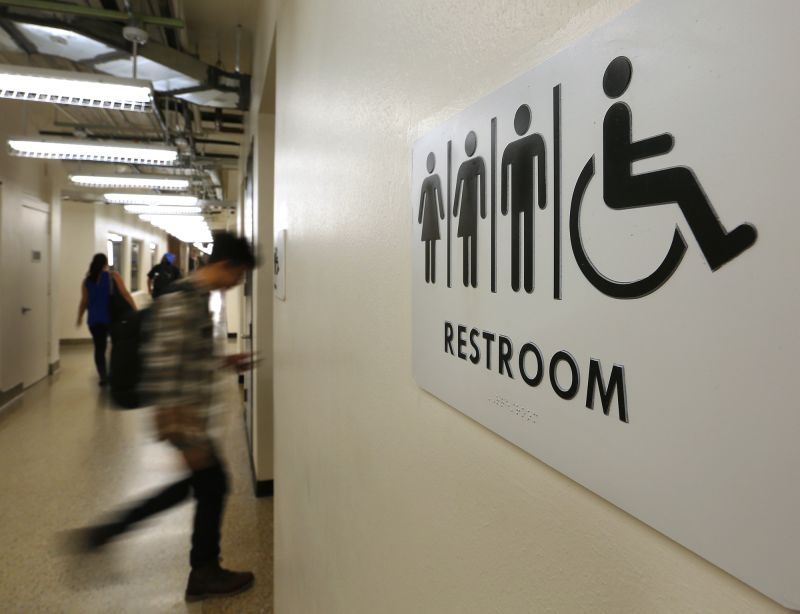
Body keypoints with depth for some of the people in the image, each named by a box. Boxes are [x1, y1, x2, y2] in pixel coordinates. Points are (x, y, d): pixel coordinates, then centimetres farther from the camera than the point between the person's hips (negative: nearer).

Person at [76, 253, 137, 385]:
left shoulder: (87, 280, 5)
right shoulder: (113, 276, -3)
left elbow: (84, 301, 3)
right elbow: (125, 294, -10)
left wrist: (80, 318, 14)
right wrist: (135, 310, -8)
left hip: (94, 319, 2)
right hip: (111, 317, -2)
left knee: (99, 348, 6)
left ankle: (103, 376, -1)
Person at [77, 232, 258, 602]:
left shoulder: (197, 297, 9)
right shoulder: (181, 302, -23)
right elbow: (163, 369, -26)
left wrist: (225, 362, 15)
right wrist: (187, 435, -24)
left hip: (192, 412, 10)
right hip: (183, 416, -10)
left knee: (195, 484, 21)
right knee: (212, 484, 6)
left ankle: (106, 532, 31)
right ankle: (205, 574, 26)